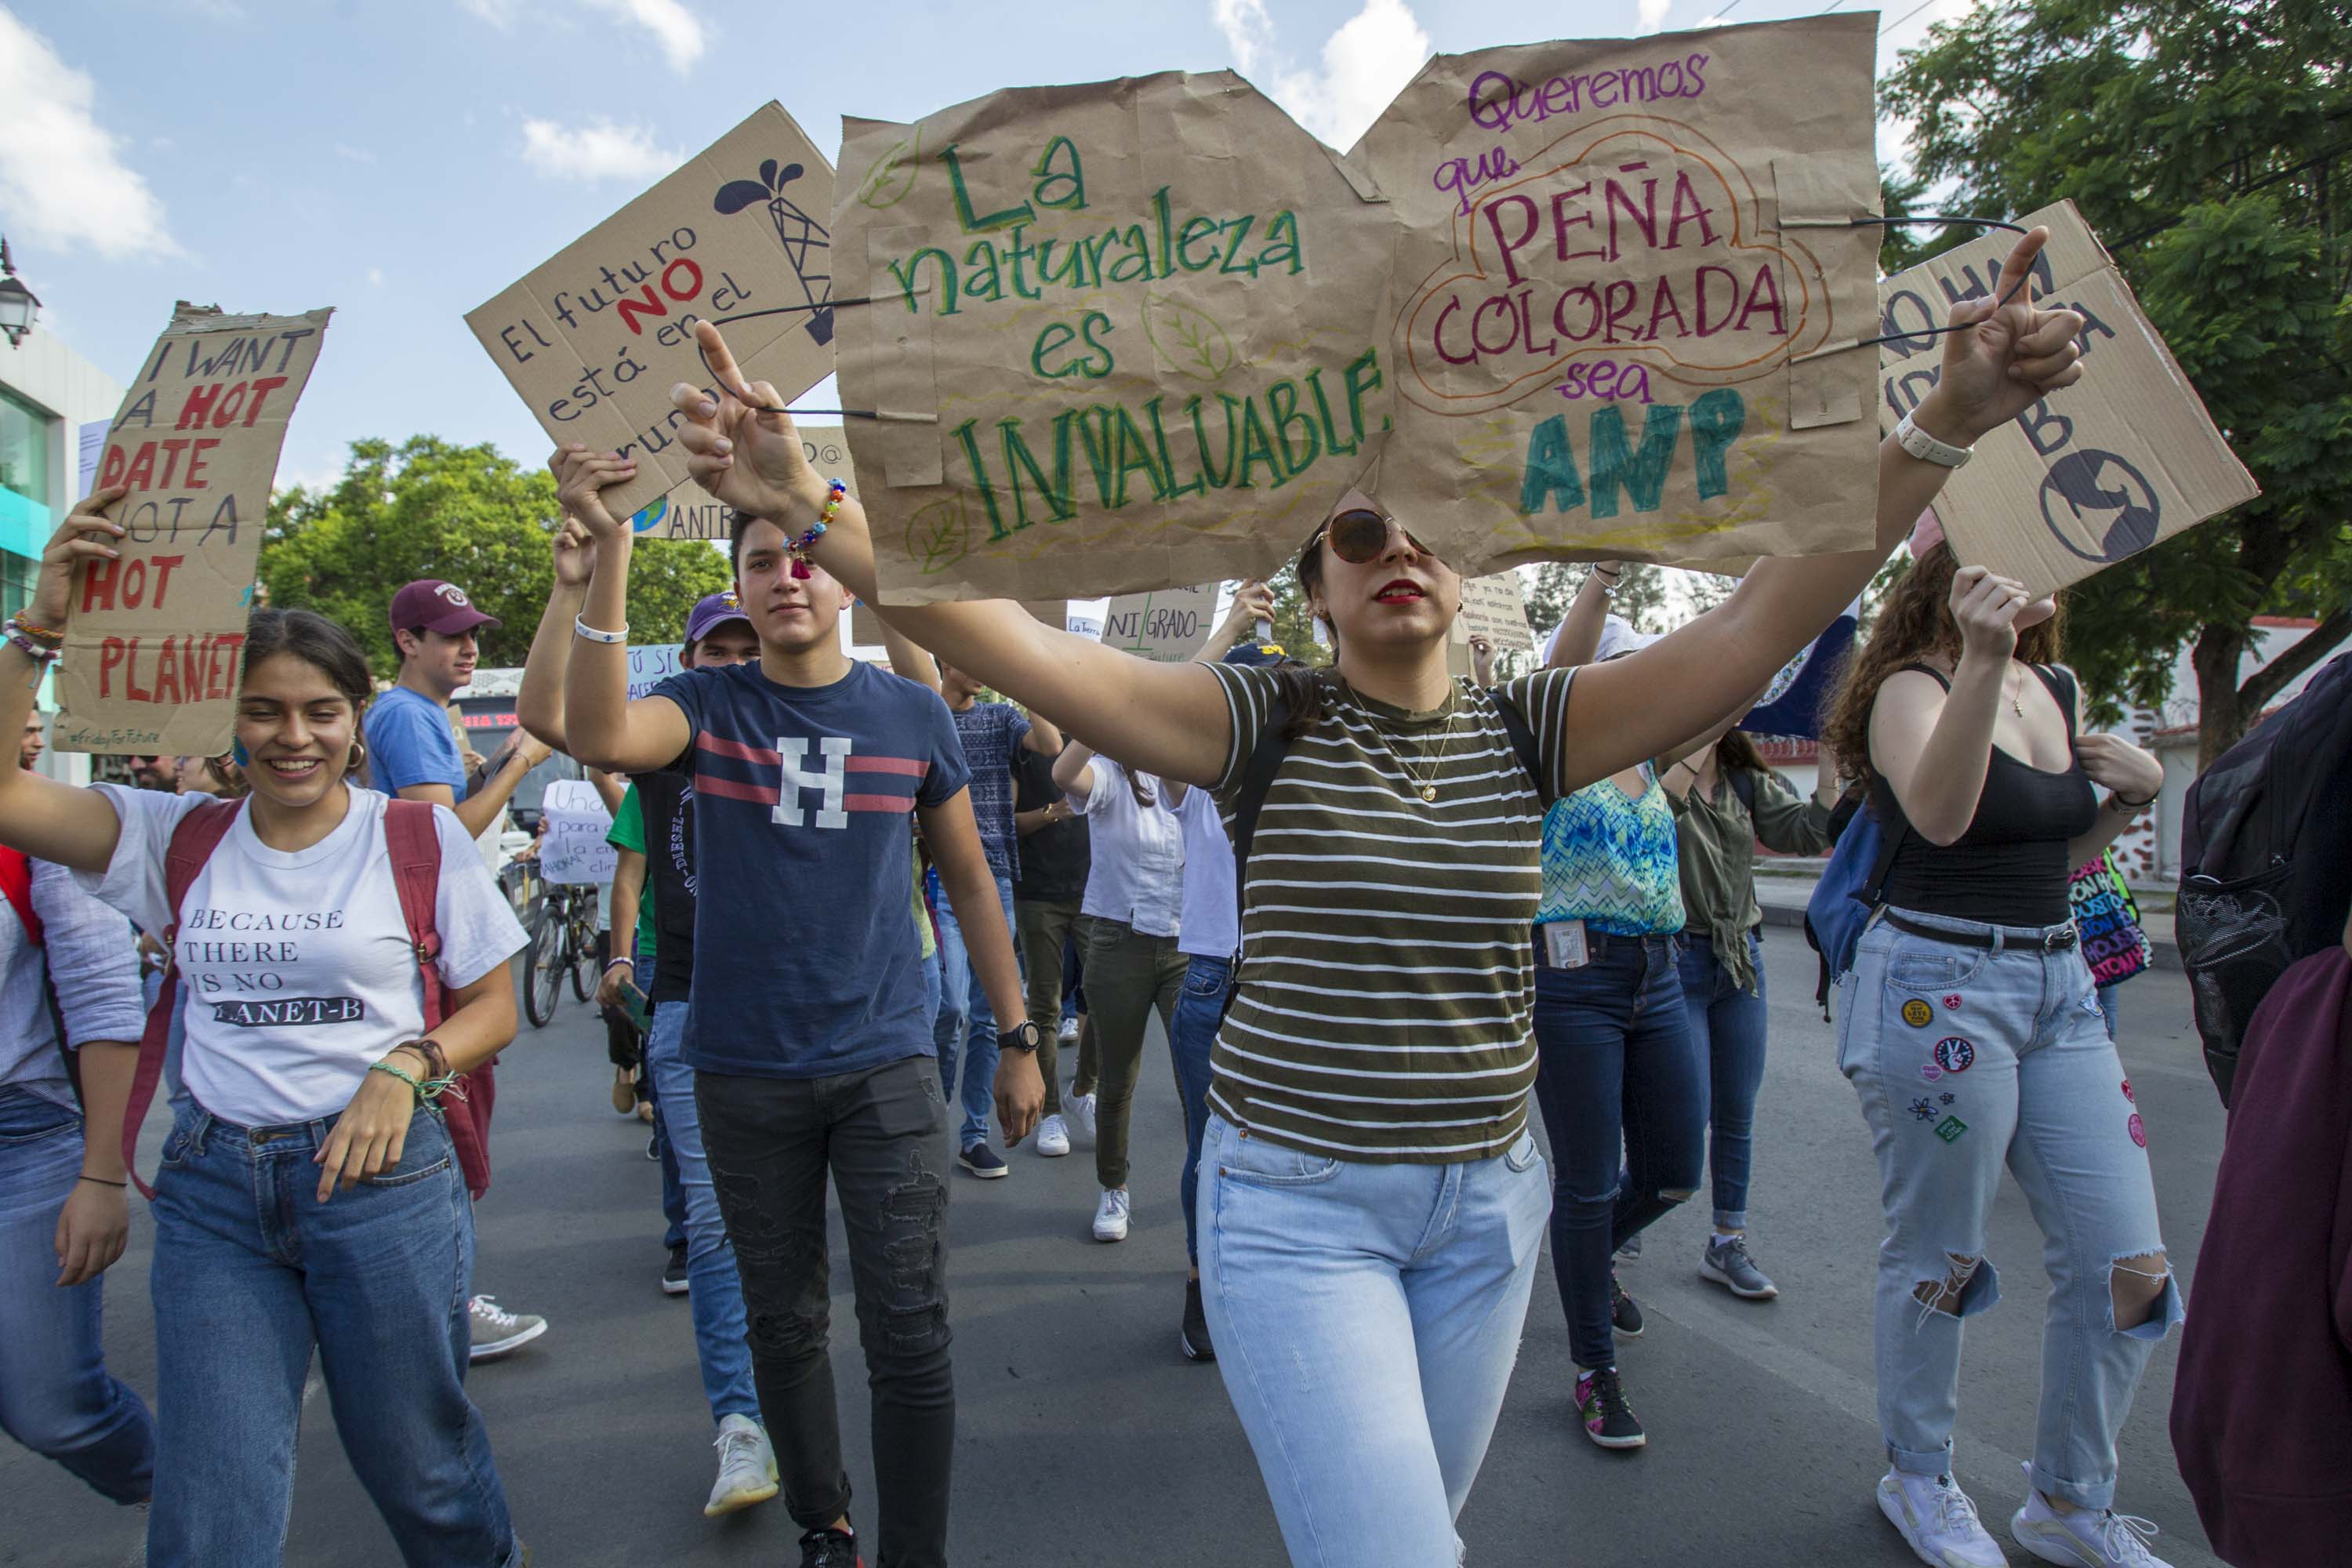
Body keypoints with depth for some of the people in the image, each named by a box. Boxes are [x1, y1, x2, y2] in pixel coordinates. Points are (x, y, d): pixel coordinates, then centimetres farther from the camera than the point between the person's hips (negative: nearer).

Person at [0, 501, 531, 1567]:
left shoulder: (419, 837, -2)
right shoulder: (179, 835, 5)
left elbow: (494, 1007, 2)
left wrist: (409, 1065, -16)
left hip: (379, 1173, -2)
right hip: (212, 1188, 3)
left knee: (420, 1469, 12)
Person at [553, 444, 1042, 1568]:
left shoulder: (913, 715, 1)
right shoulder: (706, 705, 0)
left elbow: (970, 884, 7)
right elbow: (598, 737, -24)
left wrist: (1018, 1038, 6)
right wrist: (611, 549, -31)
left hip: (884, 1065, -1)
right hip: (744, 1073, 1)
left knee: (908, 1334, 0)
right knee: (783, 1321, 15)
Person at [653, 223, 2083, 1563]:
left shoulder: (1527, 734, -1)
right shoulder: (1268, 726, -8)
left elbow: (1768, 618, -9)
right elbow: (1015, 644, -21)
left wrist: (1948, 424, -20)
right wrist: (813, 512, -33)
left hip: (1486, 1203, 4)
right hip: (1294, 1201, -3)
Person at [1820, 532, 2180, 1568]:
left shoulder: (2060, 692, 12)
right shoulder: (1911, 687, -11)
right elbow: (1939, 816, -33)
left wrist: (2134, 795, 4)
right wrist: (1982, 660, -44)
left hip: (2058, 982, 8)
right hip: (1936, 985, -7)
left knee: (2131, 1267, 8)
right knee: (1938, 1258, 6)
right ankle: (1917, 1481, 29)